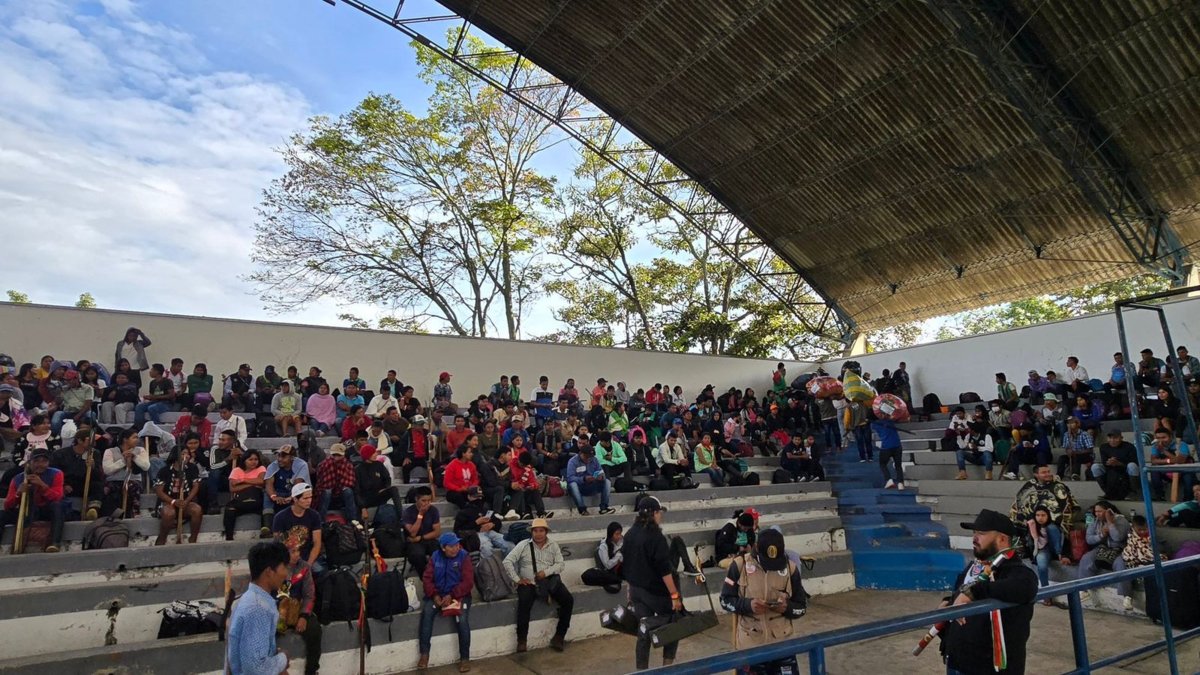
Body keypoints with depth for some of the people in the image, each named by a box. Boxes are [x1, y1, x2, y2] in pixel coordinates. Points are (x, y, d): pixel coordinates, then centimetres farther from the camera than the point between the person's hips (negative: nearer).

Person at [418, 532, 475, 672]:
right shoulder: (435, 557, 3)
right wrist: (435, 595, -15)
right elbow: (427, 578, 0)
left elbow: (468, 582, -12)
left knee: (462, 619, -27)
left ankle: (465, 657, -11)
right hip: (439, 594, 3)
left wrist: (451, 596, -20)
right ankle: (424, 653, -16)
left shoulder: (464, 556, -7)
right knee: (426, 612, -26)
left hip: (459, 595, -3)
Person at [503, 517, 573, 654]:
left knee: (568, 600, -19)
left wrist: (546, 572, -13)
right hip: (528, 583, -2)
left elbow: (561, 564, 3)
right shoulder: (524, 545, 1)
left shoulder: (553, 545, 9)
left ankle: (559, 637, -8)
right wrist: (517, 579, -10)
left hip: (550, 581, 2)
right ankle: (522, 640, -19)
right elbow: (507, 561, -3)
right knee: (524, 603, -33)